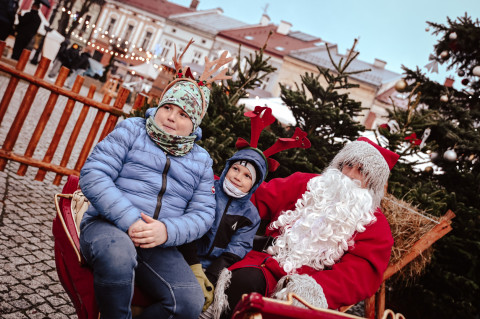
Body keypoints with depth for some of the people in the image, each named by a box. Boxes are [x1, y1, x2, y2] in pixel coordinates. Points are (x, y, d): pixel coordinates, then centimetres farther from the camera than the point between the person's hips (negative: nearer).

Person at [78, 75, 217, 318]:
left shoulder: (201, 160, 15)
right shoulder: (131, 130, 7)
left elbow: (203, 213, 7)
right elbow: (92, 175, -5)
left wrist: (167, 230, -15)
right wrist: (129, 220, -18)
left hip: (159, 247, 3)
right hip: (107, 226, -2)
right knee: (118, 253, -38)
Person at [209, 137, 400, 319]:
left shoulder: (375, 223, 11)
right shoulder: (307, 184, 19)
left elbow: (361, 273, -3)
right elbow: (258, 198, 17)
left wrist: (316, 288, -23)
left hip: (316, 280, -2)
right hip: (269, 265, 3)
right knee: (245, 279, -29)